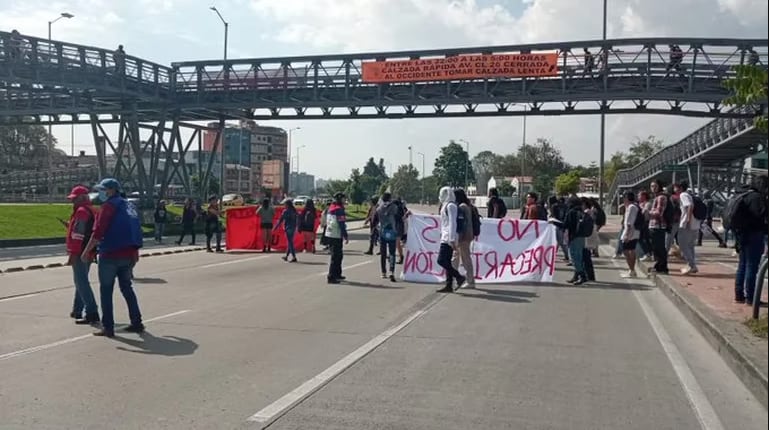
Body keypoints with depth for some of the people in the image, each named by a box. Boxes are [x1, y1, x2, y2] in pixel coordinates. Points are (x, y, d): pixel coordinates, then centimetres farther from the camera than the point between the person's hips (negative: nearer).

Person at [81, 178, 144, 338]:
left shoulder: (109, 206, -10)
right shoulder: (128, 206, 15)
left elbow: (98, 231, -17)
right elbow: (136, 230, 19)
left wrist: (87, 250, -14)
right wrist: (135, 252, 25)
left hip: (110, 255, -7)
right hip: (128, 254, 8)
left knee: (106, 290, 2)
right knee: (127, 288, 16)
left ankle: (108, 327, 2)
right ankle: (136, 323, 15)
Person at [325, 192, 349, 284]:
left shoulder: (331, 208, 15)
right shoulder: (339, 209, -14)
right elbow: (342, 225, -18)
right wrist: (346, 237, -14)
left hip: (329, 235, 10)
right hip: (336, 236, -9)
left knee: (339, 255, 20)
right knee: (335, 257, -5)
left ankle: (337, 274, 28)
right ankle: (331, 277, -4)